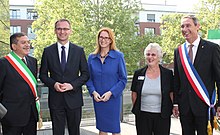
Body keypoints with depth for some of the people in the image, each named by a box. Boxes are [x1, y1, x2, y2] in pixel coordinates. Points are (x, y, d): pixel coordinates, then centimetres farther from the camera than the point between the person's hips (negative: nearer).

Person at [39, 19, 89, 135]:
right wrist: (53, 84, -12)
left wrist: (72, 85, -12)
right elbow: (42, 74, 7)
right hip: (55, 99, 0)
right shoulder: (48, 51, 3)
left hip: (74, 98, 0)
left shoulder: (79, 51, 3)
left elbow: (85, 74, 4)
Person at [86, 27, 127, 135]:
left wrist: (110, 93, -13)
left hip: (113, 98, -3)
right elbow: (89, 78, 9)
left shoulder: (118, 56, -4)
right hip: (97, 99, 3)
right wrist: (93, 92, -8)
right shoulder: (92, 57, 5)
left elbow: (123, 79, -4)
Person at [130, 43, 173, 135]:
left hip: (162, 116, -1)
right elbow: (134, 94, 10)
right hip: (142, 116, 1)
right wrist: (136, 109, 8)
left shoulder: (168, 73, 1)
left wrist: (173, 109, 0)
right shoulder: (138, 73, 4)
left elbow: (172, 94, 4)